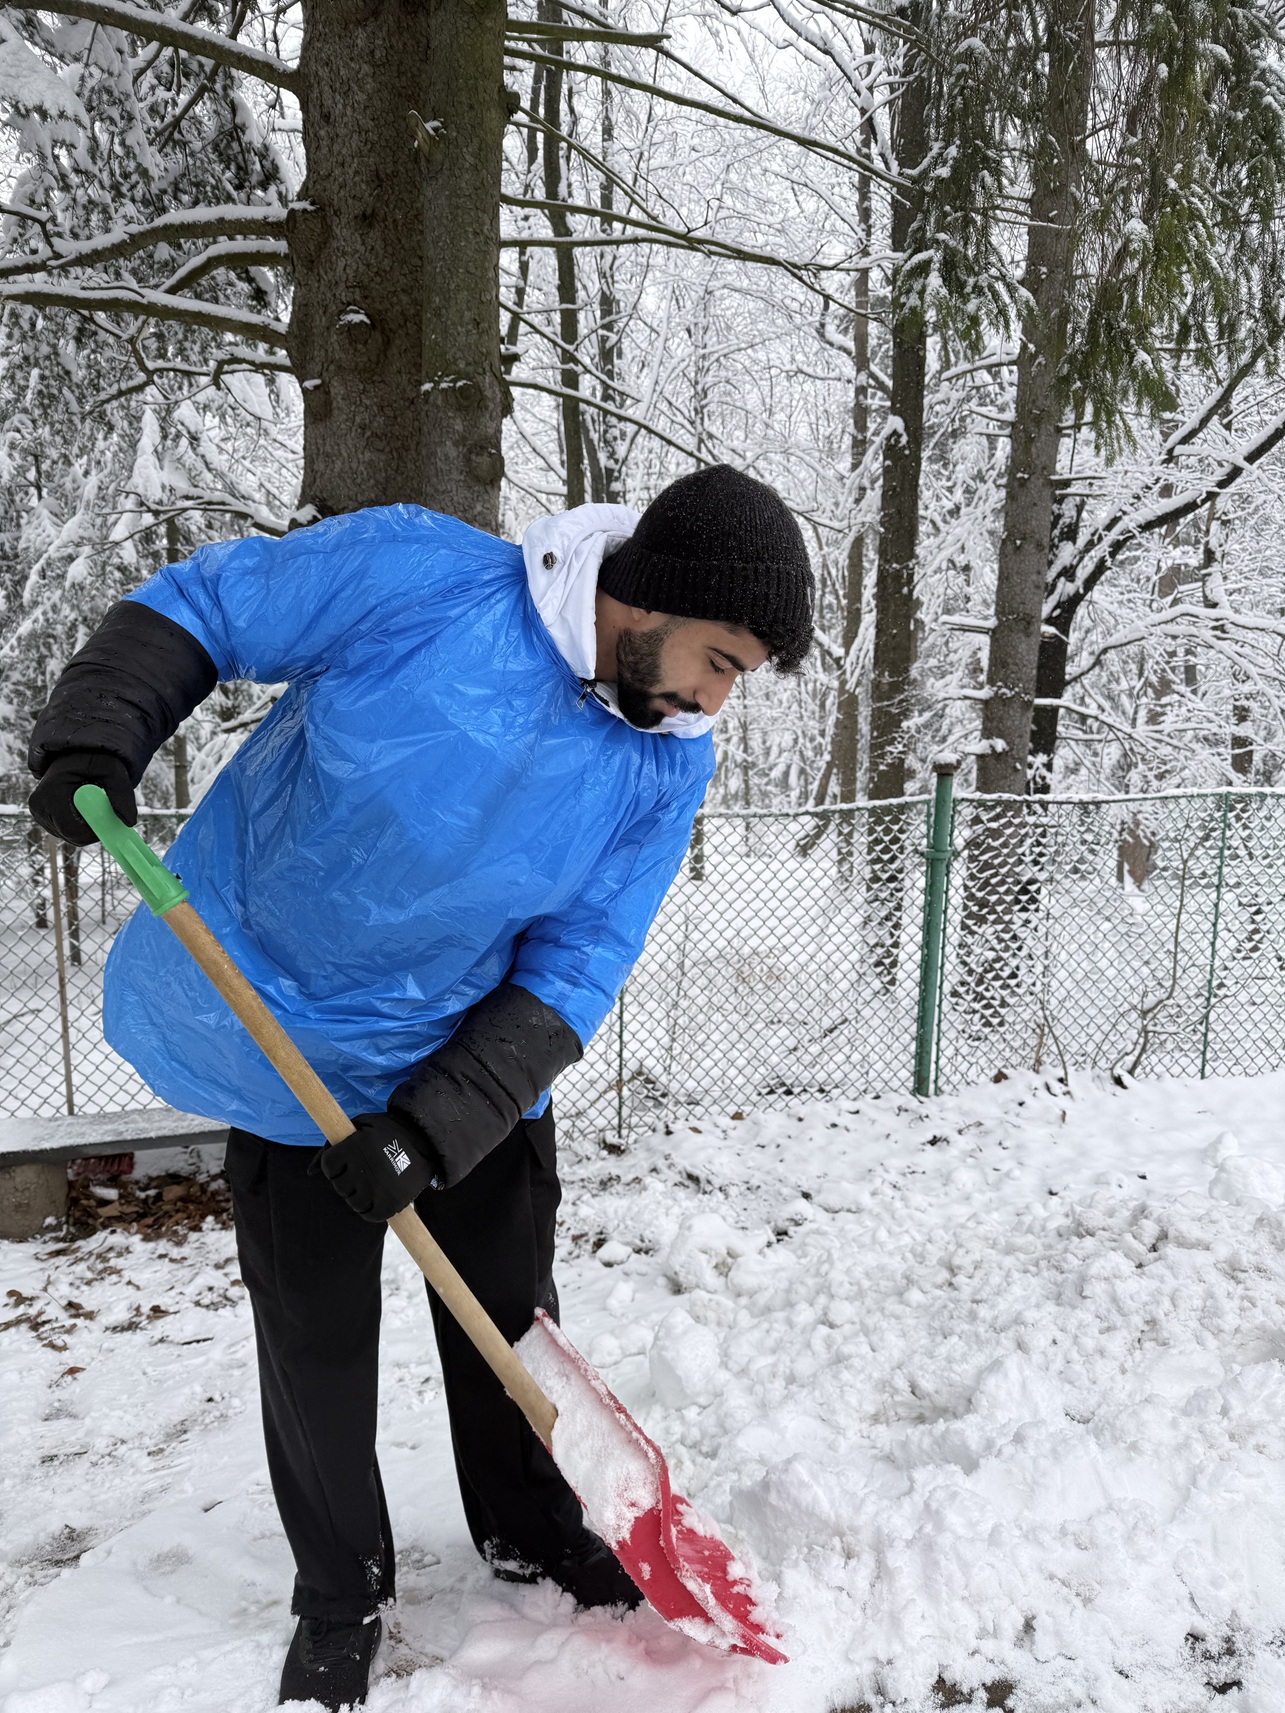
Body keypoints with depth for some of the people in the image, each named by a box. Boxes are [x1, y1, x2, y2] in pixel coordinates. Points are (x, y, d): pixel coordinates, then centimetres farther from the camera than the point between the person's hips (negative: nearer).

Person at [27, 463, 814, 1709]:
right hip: (288, 1042, -2)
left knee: (508, 1311, 15)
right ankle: (340, 1597, 34)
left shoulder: (667, 765, -13)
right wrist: (94, 741, -27)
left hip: (481, 1060, 3)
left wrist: (434, 1124, -22)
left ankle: (531, 1534, 43)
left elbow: (572, 972, -13)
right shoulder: (414, 576, -23)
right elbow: (196, 607, -11)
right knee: (316, 1337, 8)